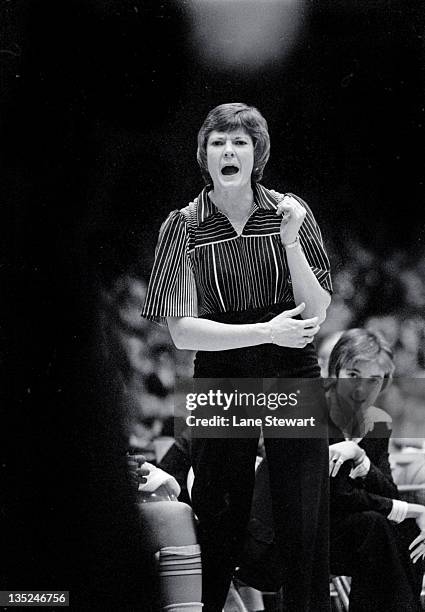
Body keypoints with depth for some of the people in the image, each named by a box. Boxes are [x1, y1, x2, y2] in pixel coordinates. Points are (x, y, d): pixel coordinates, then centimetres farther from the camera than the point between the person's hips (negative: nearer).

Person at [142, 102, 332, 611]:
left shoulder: (290, 213, 0)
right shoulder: (184, 226, -4)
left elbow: (317, 311, -4)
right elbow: (182, 331, -11)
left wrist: (291, 242, -17)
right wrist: (265, 331, -19)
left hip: (292, 377, 1)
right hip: (220, 380, 0)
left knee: (305, 526, -1)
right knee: (221, 526, 5)